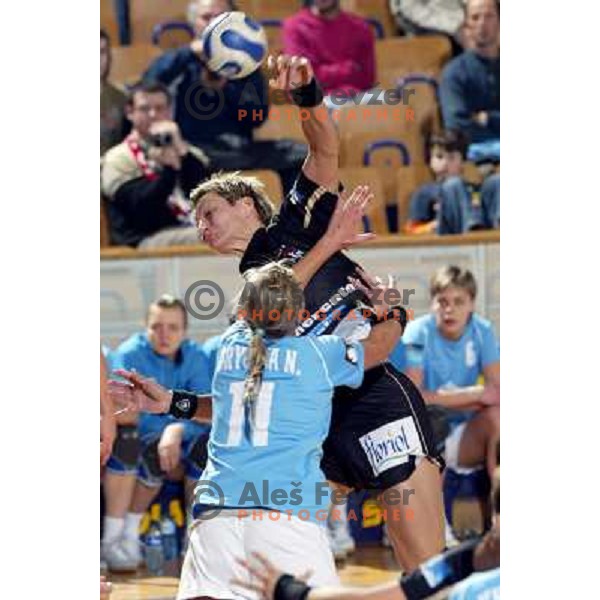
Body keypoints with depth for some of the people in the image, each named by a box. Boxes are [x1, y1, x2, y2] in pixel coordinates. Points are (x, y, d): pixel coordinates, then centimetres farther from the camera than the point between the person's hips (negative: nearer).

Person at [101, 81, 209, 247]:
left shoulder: (186, 151, 22)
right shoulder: (119, 158, 6)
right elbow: (142, 208, -10)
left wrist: (181, 151, -7)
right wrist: (170, 166, -17)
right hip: (149, 239, -5)